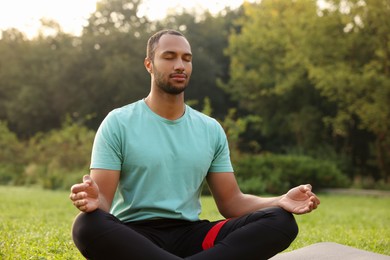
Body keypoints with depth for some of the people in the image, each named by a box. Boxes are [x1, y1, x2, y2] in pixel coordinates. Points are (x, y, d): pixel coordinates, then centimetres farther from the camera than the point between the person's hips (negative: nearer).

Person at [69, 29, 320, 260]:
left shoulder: (211, 129, 11)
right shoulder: (118, 123, 0)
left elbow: (232, 202, 9)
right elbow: (104, 199, -5)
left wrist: (281, 201, -10)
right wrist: (93, 201, -31)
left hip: (190, 235, 4)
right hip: (133, 237, -3)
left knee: (282, 221, -18)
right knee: (87, 226, -37)